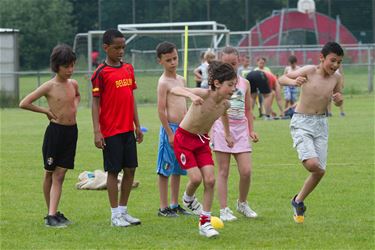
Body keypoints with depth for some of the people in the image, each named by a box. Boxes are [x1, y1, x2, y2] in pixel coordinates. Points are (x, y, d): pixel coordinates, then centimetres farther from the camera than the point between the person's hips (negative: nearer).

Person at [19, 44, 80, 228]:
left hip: (71, 131, 5)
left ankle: (53, 215, -5)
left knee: (59, 175, -1)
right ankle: (51, 214, 14)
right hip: (55, 130, -5)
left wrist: (74, 107, 10)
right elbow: (24, 103, -12)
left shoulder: (73, 84, 5)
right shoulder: (49, 86, -11)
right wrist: (46, 111, -8)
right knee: (50, 173, 6)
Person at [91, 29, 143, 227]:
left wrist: (137, 125, 15)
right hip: (111, 131, -6)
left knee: (130, 169, 7)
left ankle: (123, 210, 18)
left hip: (128, 129, 6)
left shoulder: (128, 69, 9)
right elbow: (95, 103, -9)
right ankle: (115, 214, 7)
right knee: (113, 170, -1)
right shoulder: (101, 73, -9)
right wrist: (97, 132, -14)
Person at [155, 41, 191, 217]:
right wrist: (170, 133, -17)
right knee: (165, 170, -2)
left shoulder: (181, 80, 13)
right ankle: (163, 208, 3)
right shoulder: (163, 82, -11)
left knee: (178, 169, 13)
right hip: (170, 128, -8)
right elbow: (161, 110, -15)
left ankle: (174, 205, 20)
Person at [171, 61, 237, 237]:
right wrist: (191, 95, -56)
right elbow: (174, 90, -39)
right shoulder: (204, 95, -28)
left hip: (203, 140, 5)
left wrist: (228, 134, 24)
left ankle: (205, 223, 4)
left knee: (210, 180, -5)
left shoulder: (225, 104, -10)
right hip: (184, 138, -5)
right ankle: (188, 198, 22)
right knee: (196, 178, -15)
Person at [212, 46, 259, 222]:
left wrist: (251, 130, 12)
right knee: (223, 171, -1)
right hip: (222, 127, -3)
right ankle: (224, 210, 5)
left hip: (241, 129, 3)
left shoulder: (244, 83, 12)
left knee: (246, 171, -4)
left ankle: (242, 203, 20)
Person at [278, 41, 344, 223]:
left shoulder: (337, 78, -3)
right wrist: (293, 81, -31)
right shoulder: (309, 71, -14)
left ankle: (298, 201, 27)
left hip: (321, 123, 5)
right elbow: (281, 79, -9)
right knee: (312, 164, -25)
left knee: (319, 171, 6)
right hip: (301, 123, -5)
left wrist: (339, 100, -10)